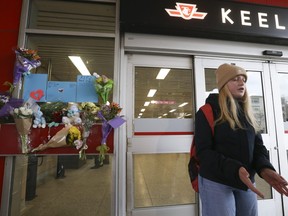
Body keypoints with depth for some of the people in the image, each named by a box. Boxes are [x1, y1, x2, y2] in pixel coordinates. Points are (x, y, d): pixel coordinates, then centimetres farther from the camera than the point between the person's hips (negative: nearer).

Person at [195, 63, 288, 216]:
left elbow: (258, 145, 5)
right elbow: (203, 151, -16)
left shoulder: (246, 113, 8)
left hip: (246, 182, 6)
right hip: (216, 182, -6)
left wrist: (264, 168, -16)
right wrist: (235, 169, -29)